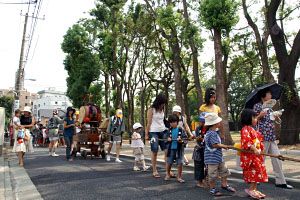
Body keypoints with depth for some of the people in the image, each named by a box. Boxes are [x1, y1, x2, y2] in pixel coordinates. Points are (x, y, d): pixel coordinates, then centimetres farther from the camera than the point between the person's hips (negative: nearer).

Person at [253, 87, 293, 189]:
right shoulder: (257, 106, -5)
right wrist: (260, 116, -24)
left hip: (271, 136, 7)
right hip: (262, 136, -7)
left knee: (277, 158, 6)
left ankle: (280, 181, 13)